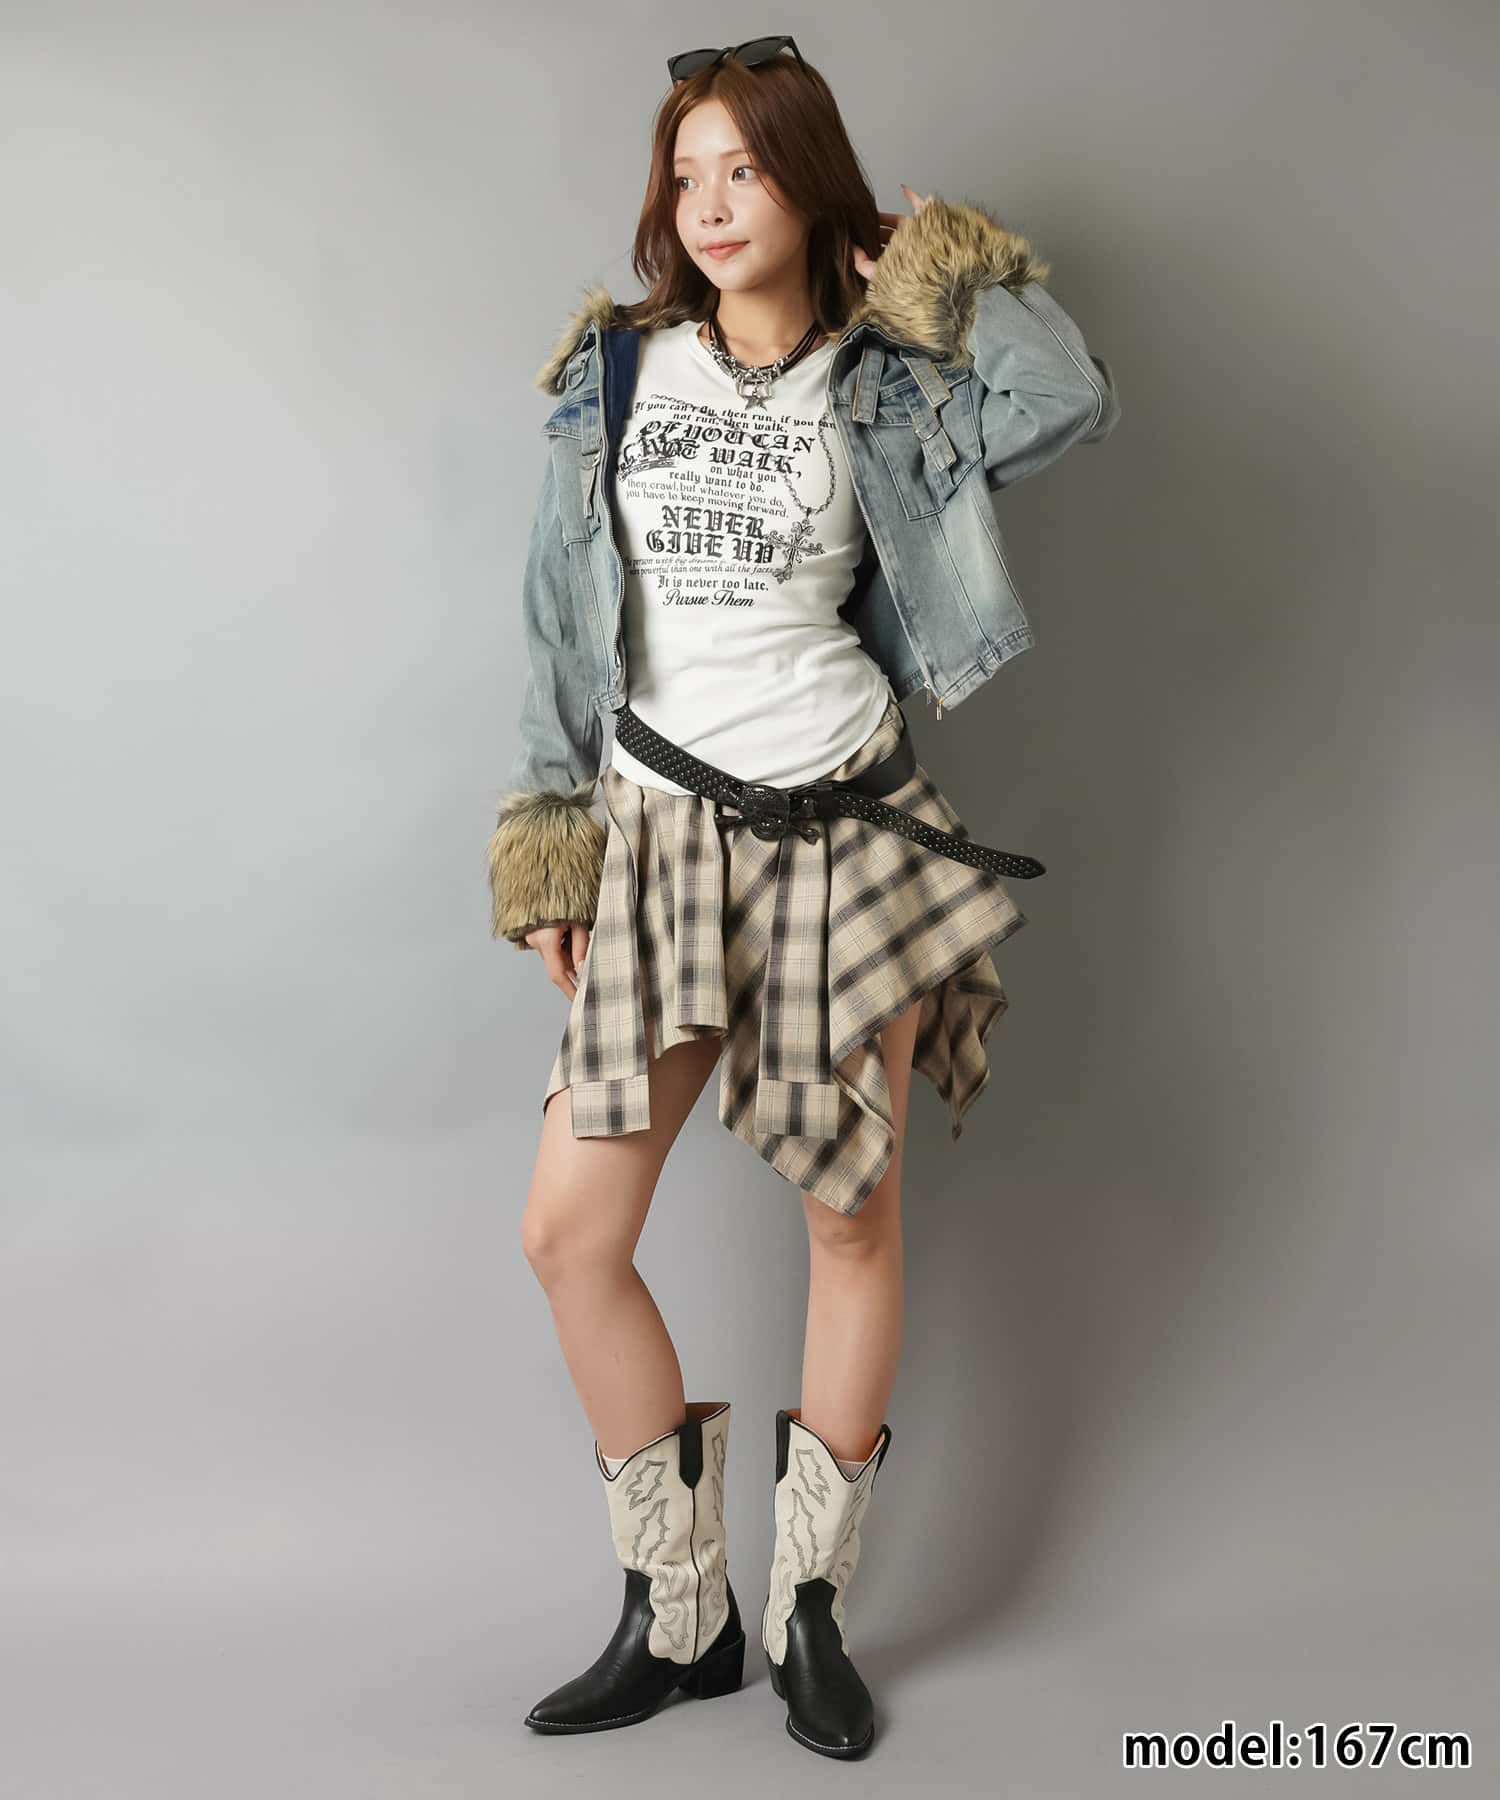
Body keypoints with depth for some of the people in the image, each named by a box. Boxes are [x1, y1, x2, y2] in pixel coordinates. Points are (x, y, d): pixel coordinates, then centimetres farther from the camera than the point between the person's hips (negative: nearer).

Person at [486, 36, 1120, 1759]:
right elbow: (564, 624, 8)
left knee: (853, 1224, 4)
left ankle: (808, 1612, 23)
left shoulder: (882, 385, 3)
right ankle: (677, 1616, 14)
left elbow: (1071, 400, -18)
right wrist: (547, 842, 5)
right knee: (570, 1231, -4)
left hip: (843, 826, -1)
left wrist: (958, 265, -3)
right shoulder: (615, 373, 8)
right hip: (660, 835, 2)